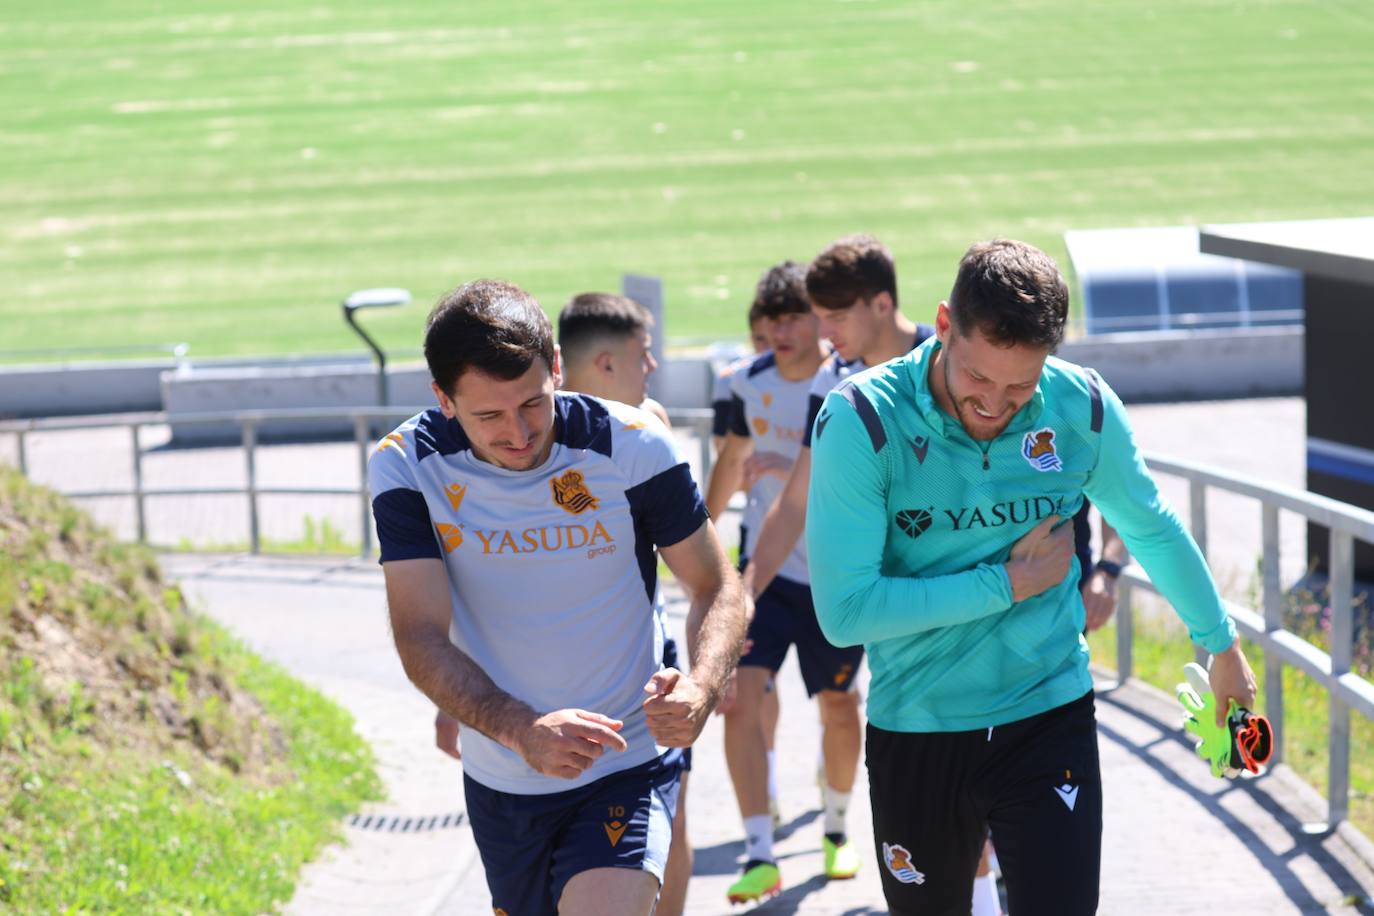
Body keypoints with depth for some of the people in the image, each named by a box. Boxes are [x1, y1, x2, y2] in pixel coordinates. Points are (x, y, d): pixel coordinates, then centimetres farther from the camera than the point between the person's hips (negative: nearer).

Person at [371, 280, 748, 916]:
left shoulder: (634, 447, -15)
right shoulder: (406, 468, -12)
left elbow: (717, 587, -6)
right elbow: (421, 637, -17)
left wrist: (701, 686, -28)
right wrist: (521, 730, -34)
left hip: (626, 765, -3)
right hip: (499, 781, 3)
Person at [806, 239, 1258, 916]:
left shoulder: (1085, 409, -7)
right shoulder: (860, 421, -17)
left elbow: (1154, 531, 13)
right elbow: (845, 611, -20)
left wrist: (1221, 645, 25)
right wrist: (1008, 585, -16)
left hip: (1049, 723, 1)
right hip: (914, 733, -1)